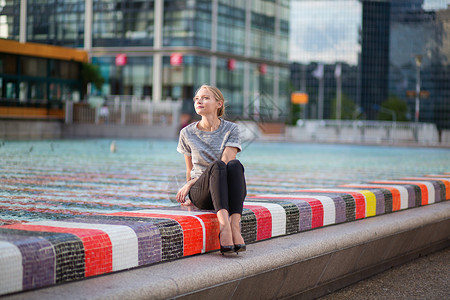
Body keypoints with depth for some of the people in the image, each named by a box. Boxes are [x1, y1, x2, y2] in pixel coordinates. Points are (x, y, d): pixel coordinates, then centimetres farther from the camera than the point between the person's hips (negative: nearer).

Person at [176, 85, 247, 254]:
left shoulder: (230, 129, 2)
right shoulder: (187, 133, 8)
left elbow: (227, 161, -9)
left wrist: (190, 184, -12)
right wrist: (191, 196, 22)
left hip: (227, 193, 0)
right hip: (201, 192, 0)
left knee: (235, 165, -34)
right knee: (217, 165, -34)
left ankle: (235, 226, -48)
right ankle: (224, 225, -55)